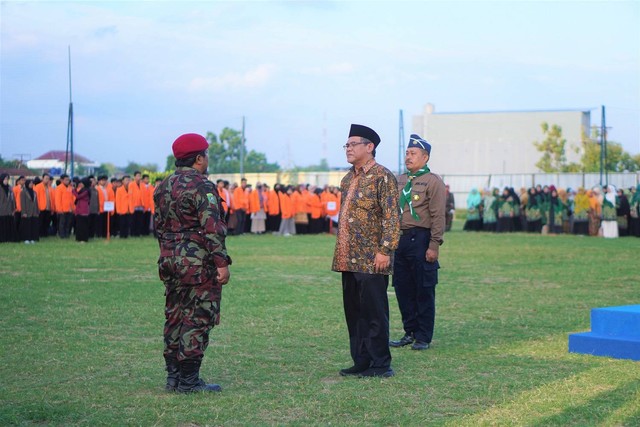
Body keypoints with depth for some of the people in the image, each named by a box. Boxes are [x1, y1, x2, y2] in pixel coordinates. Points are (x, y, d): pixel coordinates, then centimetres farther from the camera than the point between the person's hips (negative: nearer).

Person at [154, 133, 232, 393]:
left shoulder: (163, 187, 13)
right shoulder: (201, 186, -13)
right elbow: (213, 228, -18)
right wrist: (222, 262, -17)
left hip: (170, 262, 9)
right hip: (198, 264, -8)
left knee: (174, 317, 13)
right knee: (197, 319, -4)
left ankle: (173, 376, 18)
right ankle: (188, 380, -3)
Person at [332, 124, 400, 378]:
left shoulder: (383, 177, -8)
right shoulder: (348, 179, 16)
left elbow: (392, 217, -14)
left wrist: (385, 251, -19)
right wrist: (340, 255, 17)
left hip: (371, 261, -8)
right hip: (348, 259, 8)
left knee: (374, 312, -3)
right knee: (354, 313, 11)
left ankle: (381, 365, 5)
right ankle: (361, 362, 19)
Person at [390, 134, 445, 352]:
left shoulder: (433, 182, -6)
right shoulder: (400, 181, 14)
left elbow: (438, 216, -11)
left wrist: (434, 246, -15)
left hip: (421, 239, -6)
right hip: (400, 240, 7)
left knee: (424, 291, 1)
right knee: (402, 289, 9)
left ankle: (424, 337, 8)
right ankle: (410, 332, 20)